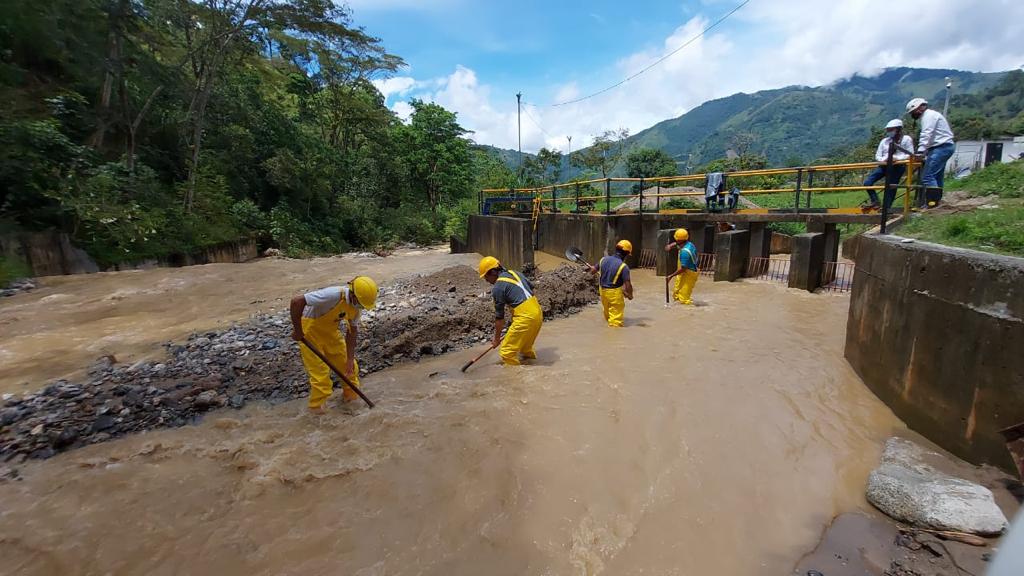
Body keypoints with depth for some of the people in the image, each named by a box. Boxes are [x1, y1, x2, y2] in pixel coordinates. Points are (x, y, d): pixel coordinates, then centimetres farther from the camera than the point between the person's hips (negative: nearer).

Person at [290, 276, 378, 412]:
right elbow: (296, 302, -37)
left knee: (348, 364, 9)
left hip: (330, 329, 7)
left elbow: (352, 331, -3)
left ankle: (350, 395, 29)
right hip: (310, 329, -7)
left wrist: (350, 359, -6)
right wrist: (297, 330, -27)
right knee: (320, 371, -4)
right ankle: (317, 406, 17)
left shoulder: (355, 305, -12)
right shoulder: (333, 295, -37)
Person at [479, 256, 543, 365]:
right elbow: (532, 288, 21)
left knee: (507, 352, 0)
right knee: (525, 347, 28)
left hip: (525, 316, -9)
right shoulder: (514, 273, 13)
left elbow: (499, 317, -2)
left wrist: (497, 339, 9)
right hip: (537, 312, 9)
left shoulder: (497, 288, -7)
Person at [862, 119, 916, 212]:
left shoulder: (907, 139, 7)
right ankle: (875, 202, -3)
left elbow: (910, 154, 0)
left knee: (891, 186, -11)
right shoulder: (884, 141, 18)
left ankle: (887, 207, -4)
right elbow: (877, 156, 12)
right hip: (884, 165, 4)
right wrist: (884, 160, -10)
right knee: (867, 182, -10)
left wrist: (897, 158, -17)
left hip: (898, 165, -4)